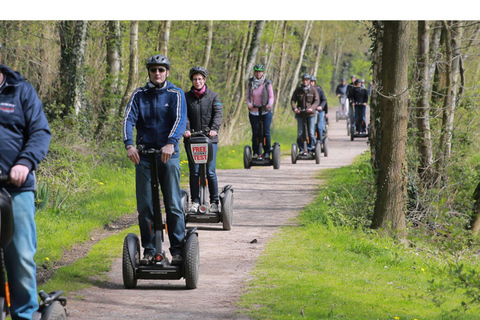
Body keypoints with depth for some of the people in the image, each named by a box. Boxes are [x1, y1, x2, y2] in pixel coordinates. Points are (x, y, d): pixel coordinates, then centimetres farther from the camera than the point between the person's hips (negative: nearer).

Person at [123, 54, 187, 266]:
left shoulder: (175, 94, 4)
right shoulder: (139, 95, 9)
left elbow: (180, 120, -10)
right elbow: (129, 119, -4)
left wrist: (171, 143, -28)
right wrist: (129, 145, -22)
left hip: (169, 155, -2)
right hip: (143, 155, 2)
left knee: (173, 205, -4)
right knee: (145, 207, 2)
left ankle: (177, 250, 1)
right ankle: (149, 250, 10)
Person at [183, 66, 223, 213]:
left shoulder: (213, 96, 6)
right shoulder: (186, 97, 7)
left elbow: (218, 113, -5)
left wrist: (214, 129, -23)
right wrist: (186, 129, -22)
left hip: (210, 139, -1)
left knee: (210, 172, -3)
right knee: (194, 172, 0)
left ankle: (214, 202, 5)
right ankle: (195, 201, 9)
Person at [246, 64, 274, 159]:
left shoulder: (267, 83, 1)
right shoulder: (250, 84, 7)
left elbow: (271, 97, 0)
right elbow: (248, 97, 7)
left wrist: (270, 104, -21)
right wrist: (249, 104, -14)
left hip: (266, 112, -2)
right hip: (253, 112, 2)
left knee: (266, 132, -5)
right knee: (255, 133, 2)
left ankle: (267, 152, 4)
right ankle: (256, 152, 10)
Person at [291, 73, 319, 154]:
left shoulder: (313, 90, 1)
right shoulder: (298, 90, 5)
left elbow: (316, 101, -3)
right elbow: (293, 100, 3)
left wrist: (312, 108, -21)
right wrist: (294, 108, -16)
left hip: (310, 114, -1)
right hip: (300, 114, 1)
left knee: (311, 133, -1)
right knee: (300, 133, 1)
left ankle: (310, 149, 10)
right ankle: (301, 149, 11)